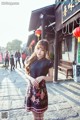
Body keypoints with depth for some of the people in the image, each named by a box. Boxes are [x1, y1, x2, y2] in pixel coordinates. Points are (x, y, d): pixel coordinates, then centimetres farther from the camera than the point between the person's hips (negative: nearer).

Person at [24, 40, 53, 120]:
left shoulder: (48, 63, -7)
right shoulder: (31, 61, 1)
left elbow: (51, 77, 0)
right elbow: (27, 74, 6)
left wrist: (42, 77, -19)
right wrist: (31, 78, -16)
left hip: (41, 89, -2)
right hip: (31, 88, 3)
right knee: (33, 111, 14)